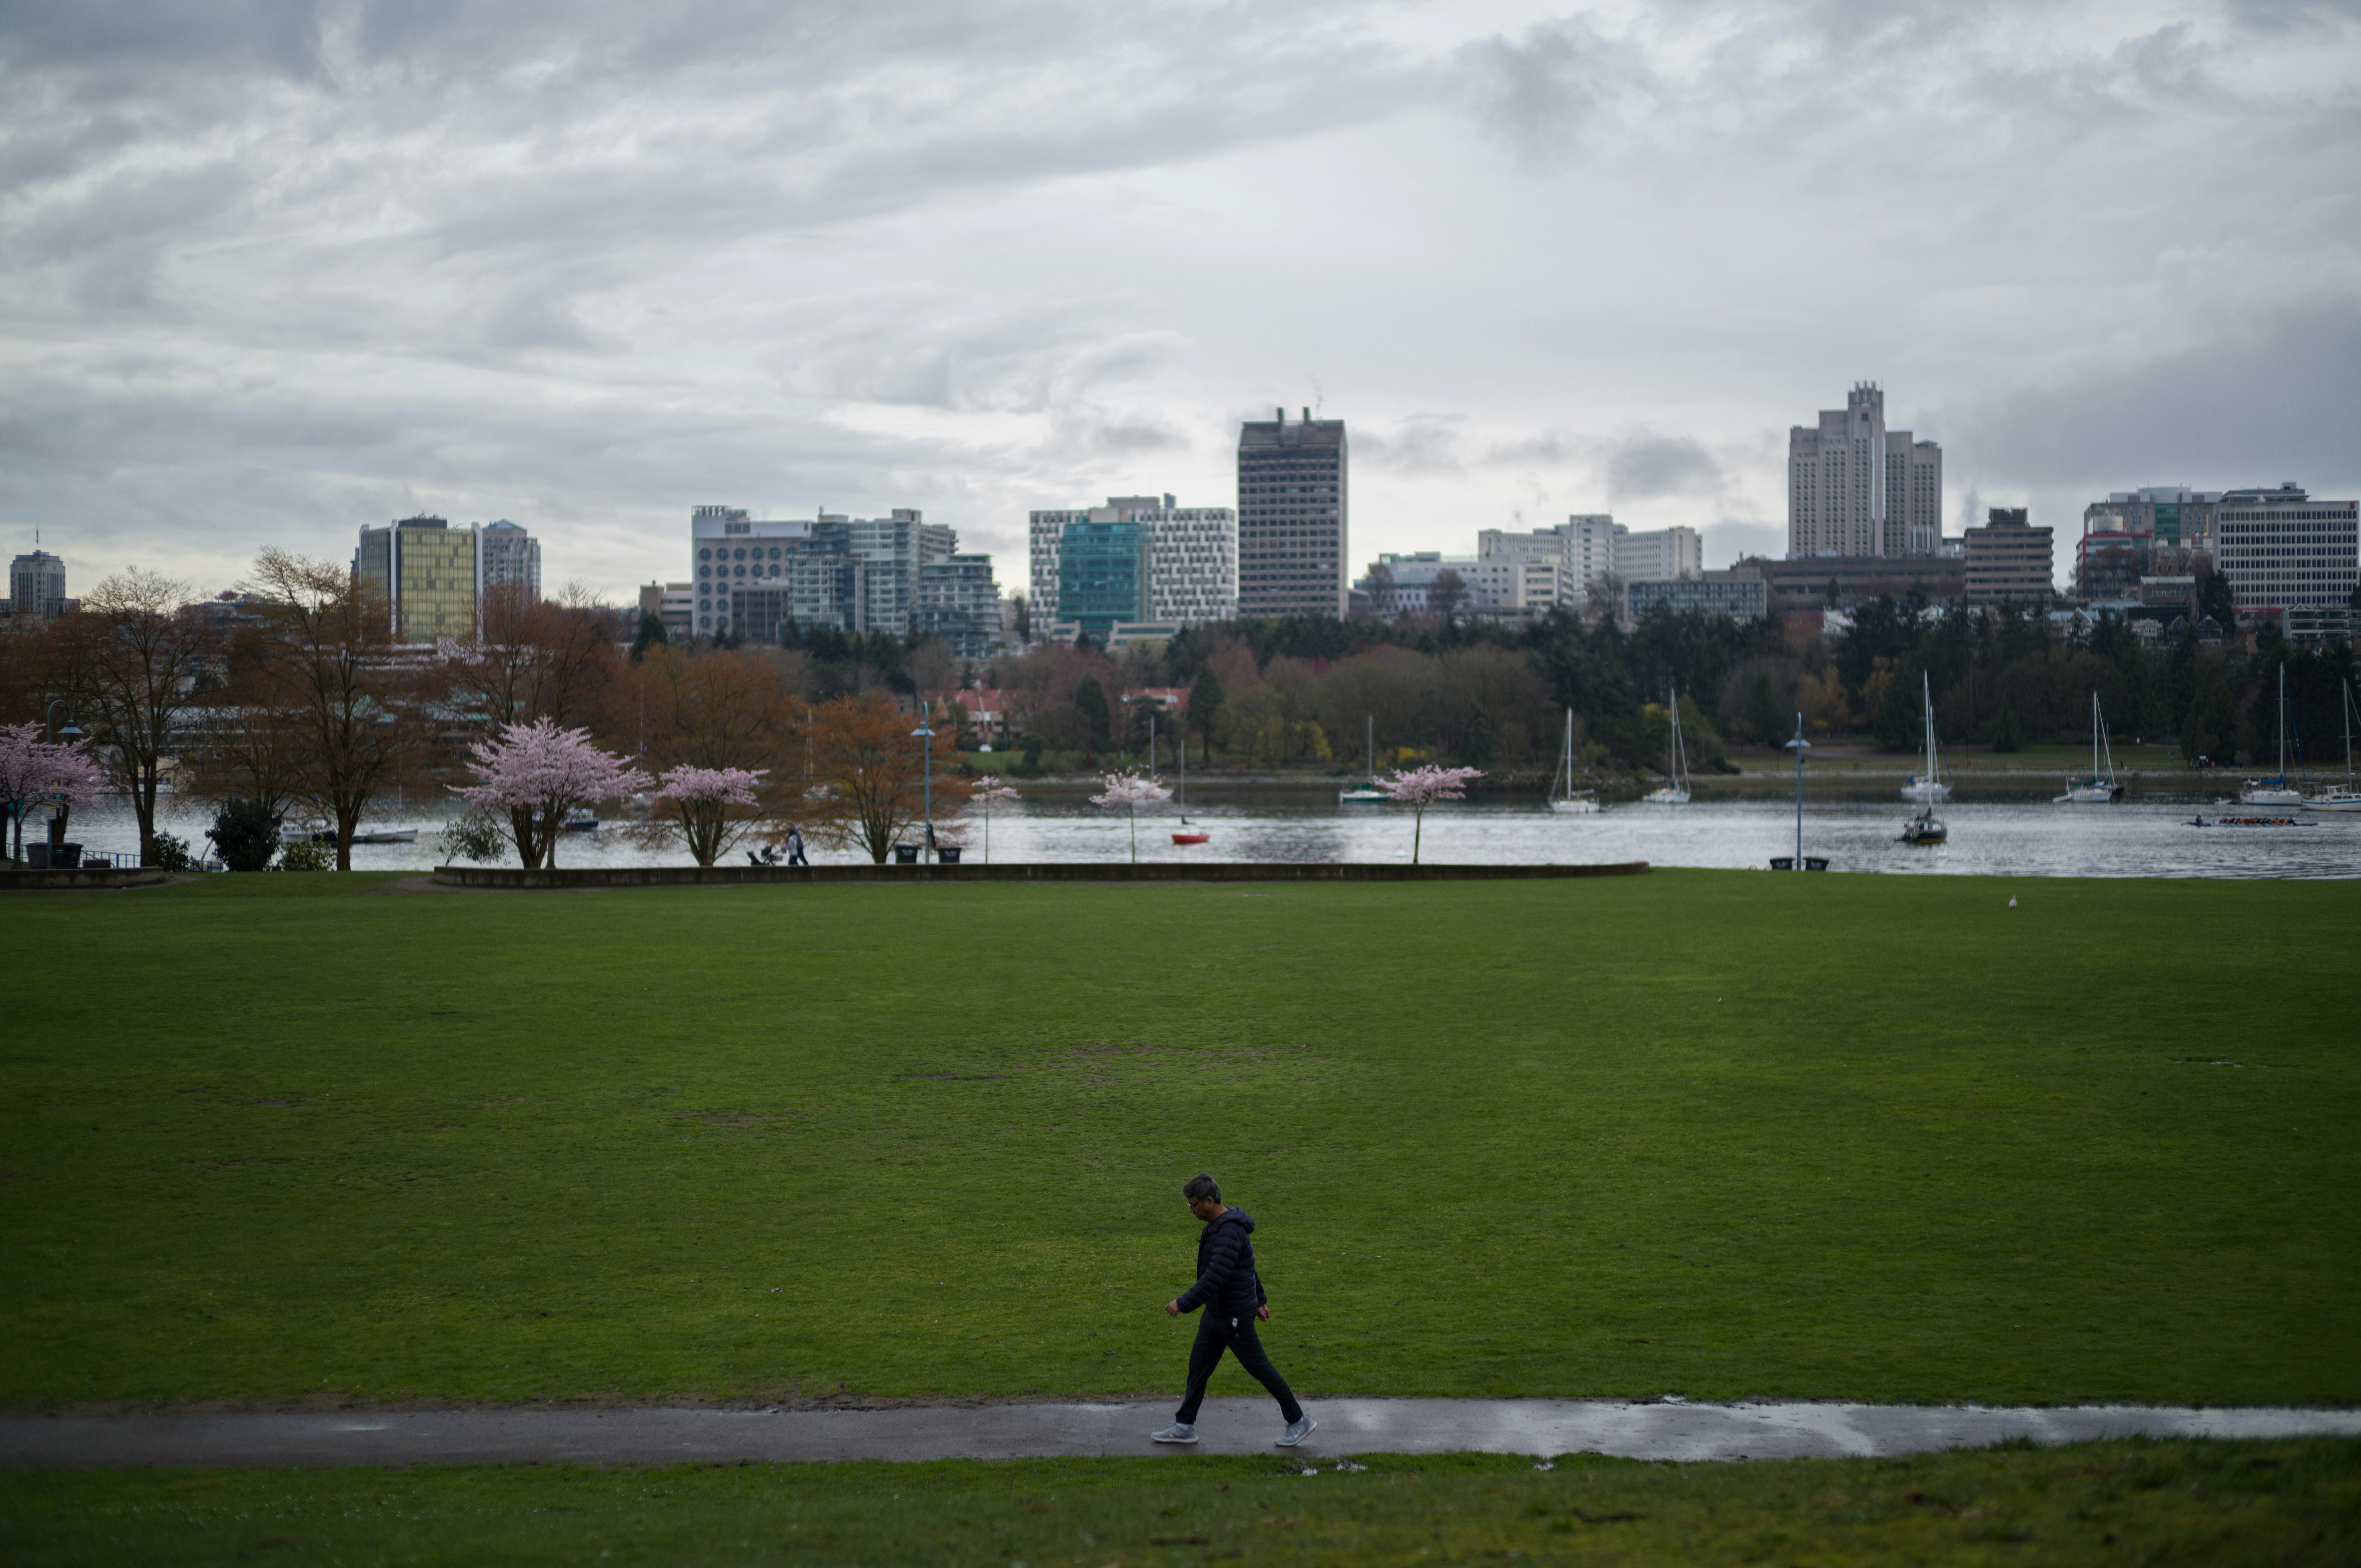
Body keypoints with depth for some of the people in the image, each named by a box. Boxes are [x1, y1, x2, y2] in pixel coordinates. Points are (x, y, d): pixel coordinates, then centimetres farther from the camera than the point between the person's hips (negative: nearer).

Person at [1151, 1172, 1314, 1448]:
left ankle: (1299, 1422, 15)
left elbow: (1216, 1277, -34)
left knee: (1260, 1368, 2)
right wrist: (1260, 1300, 25)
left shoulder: (1231, 1232, -27)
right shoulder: (1216, 1226, 7)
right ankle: (1185, 1427, 22)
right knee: (1198, 1366, 13)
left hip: (1235, 1316, -10)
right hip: (1216, 1312, 10)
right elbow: (1249, 1267, 19)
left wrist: (1184, 1304, -31)